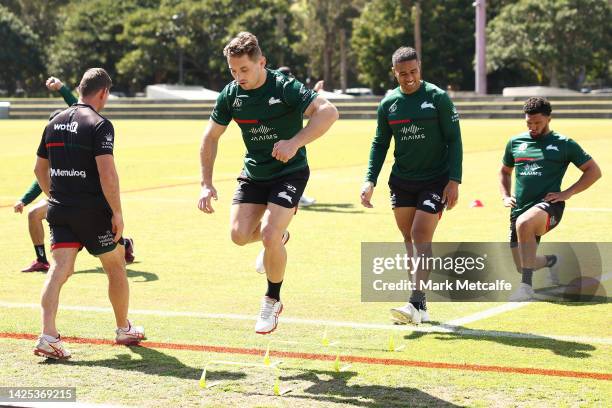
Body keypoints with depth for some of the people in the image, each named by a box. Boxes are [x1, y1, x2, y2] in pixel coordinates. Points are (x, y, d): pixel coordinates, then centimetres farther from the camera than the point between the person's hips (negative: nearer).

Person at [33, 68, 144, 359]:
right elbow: (107, 173, -20)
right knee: (116, 267, 14)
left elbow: (40, 169, 19)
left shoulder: (54, 123, 11)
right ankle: (124, 329, 27)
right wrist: (117, 213, -14)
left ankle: (47, 335, -20)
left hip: (59, 210, 5)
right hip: (93, 211, -5)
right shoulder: (99, 125, -11)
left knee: (60, 269, -4)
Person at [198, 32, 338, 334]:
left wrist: (295, 143, -42)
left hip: (290, 172, -5)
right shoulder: (231, 94, -4)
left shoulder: (285, 87, -21)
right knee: (240, 234, -8)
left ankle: (272, 301, 6)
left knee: (269, 236, -18)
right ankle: (278, 236, 29)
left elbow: (328, 112, -31)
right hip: (253, 172, 5)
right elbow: (210, 137, 7)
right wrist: (206, 184, 0)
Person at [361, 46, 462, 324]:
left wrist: (454, 180, -13)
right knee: (409, 239, 6)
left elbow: (454, 140, -5)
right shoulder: (388, 103, 5)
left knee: (421, 235, -15)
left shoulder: (438, 97, -6)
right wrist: (370, 180, 1)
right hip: (402, 181, 5)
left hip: (435, 179, -5)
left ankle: (416, 305, -17)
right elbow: (380, 143, 12)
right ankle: (420, 306, 13)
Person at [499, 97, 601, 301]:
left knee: (523, 222, -39)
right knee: (523, 266, 6)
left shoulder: (564, 144, 2)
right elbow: (505, 171, 31)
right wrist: (505, 196, 13)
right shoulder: (515, 142, 13)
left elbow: (594, 171, 4)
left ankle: (526, 286, -34)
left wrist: (567, 193, -6)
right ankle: (550, 261, 43)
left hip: (548, 206, -5)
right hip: (520, 209, 5)